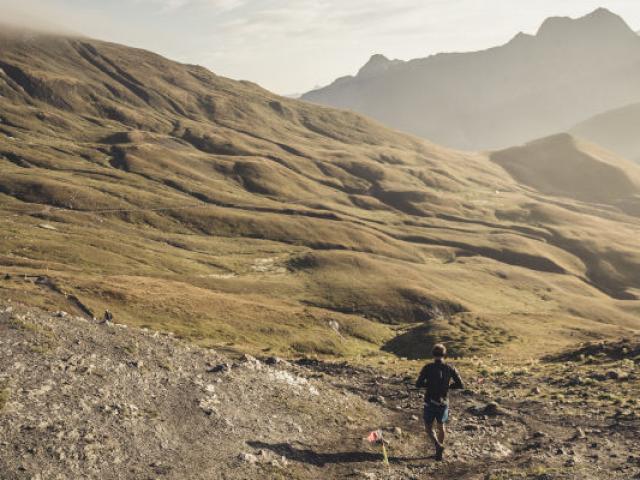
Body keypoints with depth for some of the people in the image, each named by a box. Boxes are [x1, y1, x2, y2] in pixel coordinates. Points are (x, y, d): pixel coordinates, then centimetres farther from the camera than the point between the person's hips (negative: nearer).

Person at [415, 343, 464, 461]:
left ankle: (438, 446, -10)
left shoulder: (428, 367, -13)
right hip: (443, 403, 3)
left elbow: (418, 385, -14)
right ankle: (439, 453, 28)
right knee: (441, 426, 24)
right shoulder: (450, 368, -6)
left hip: (430, 403, -3)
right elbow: (461, 385, -4)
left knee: (428, 428, 15)